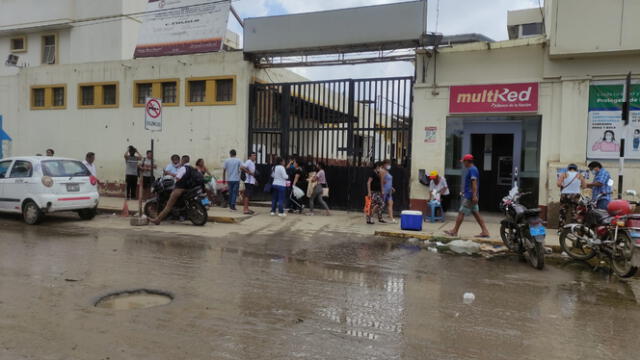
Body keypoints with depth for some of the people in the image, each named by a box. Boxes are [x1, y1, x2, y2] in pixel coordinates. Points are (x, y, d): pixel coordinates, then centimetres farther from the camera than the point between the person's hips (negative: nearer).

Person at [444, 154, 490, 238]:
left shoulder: (472, 170, -14)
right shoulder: (473, 169, 17)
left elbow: (474, 183, -22)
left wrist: (474, 195, -27)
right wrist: (464, 191, 29)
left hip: (469, 196, -10)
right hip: (471, 196, 10)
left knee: (461, 213, -4)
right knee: (476, 213, 9)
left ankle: (454, 231, 3)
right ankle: (485, 232, 9)